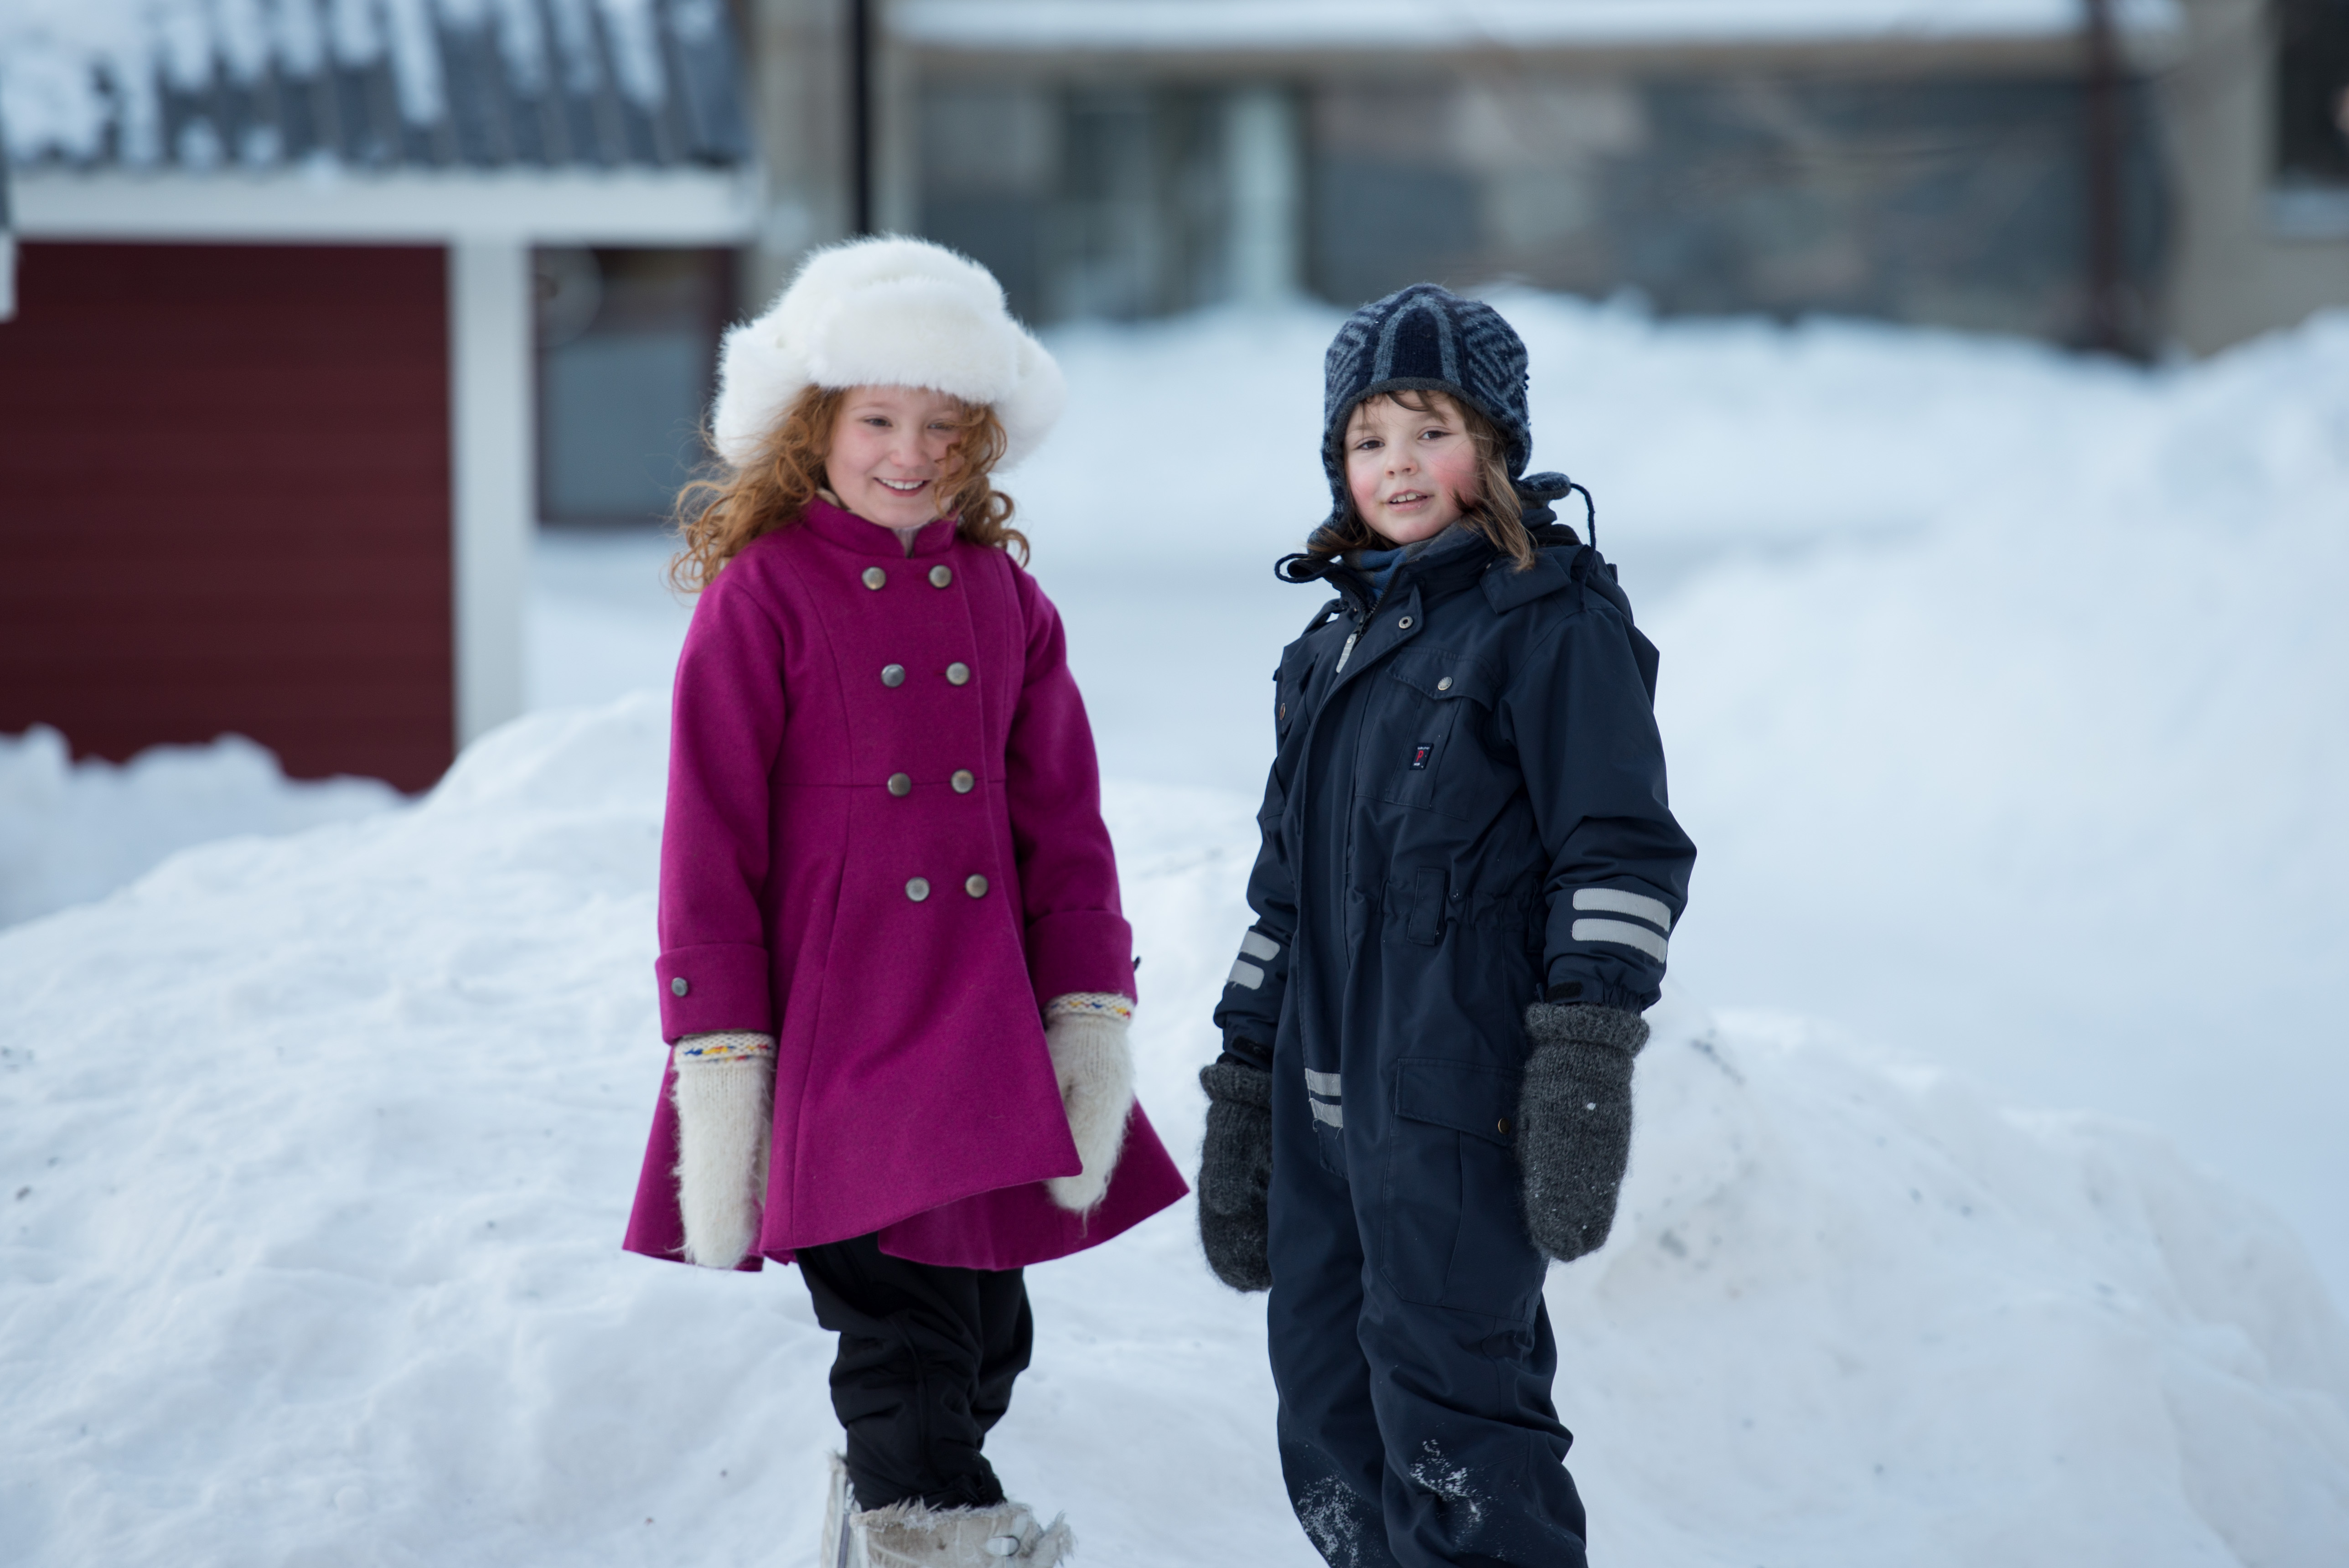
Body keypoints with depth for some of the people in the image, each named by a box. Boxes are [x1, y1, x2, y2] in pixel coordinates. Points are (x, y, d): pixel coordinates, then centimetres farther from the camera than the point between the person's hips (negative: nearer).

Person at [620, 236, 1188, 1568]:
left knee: (984, 1348, 9)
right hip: (836, 1038, -5)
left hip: (985, 1034, 5)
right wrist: (719, 1067, -8)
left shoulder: (1004, 596, 11)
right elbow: (711, 839, -5)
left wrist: (1092, 1016, 3)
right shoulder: (762, 595, -4)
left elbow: (1064, 820, 12)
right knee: (908, 1357, -8)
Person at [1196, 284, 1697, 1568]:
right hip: (1325, 1106, 8)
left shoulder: (1552, 618, -4)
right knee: (1335, 1458, 10)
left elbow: (1622, 850, -10)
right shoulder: (1335, 648, 19)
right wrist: (1241, 1090, 23)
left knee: (1451, 1429, -11)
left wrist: (1586, 1062, -19)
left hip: (1460, 1113, -8)